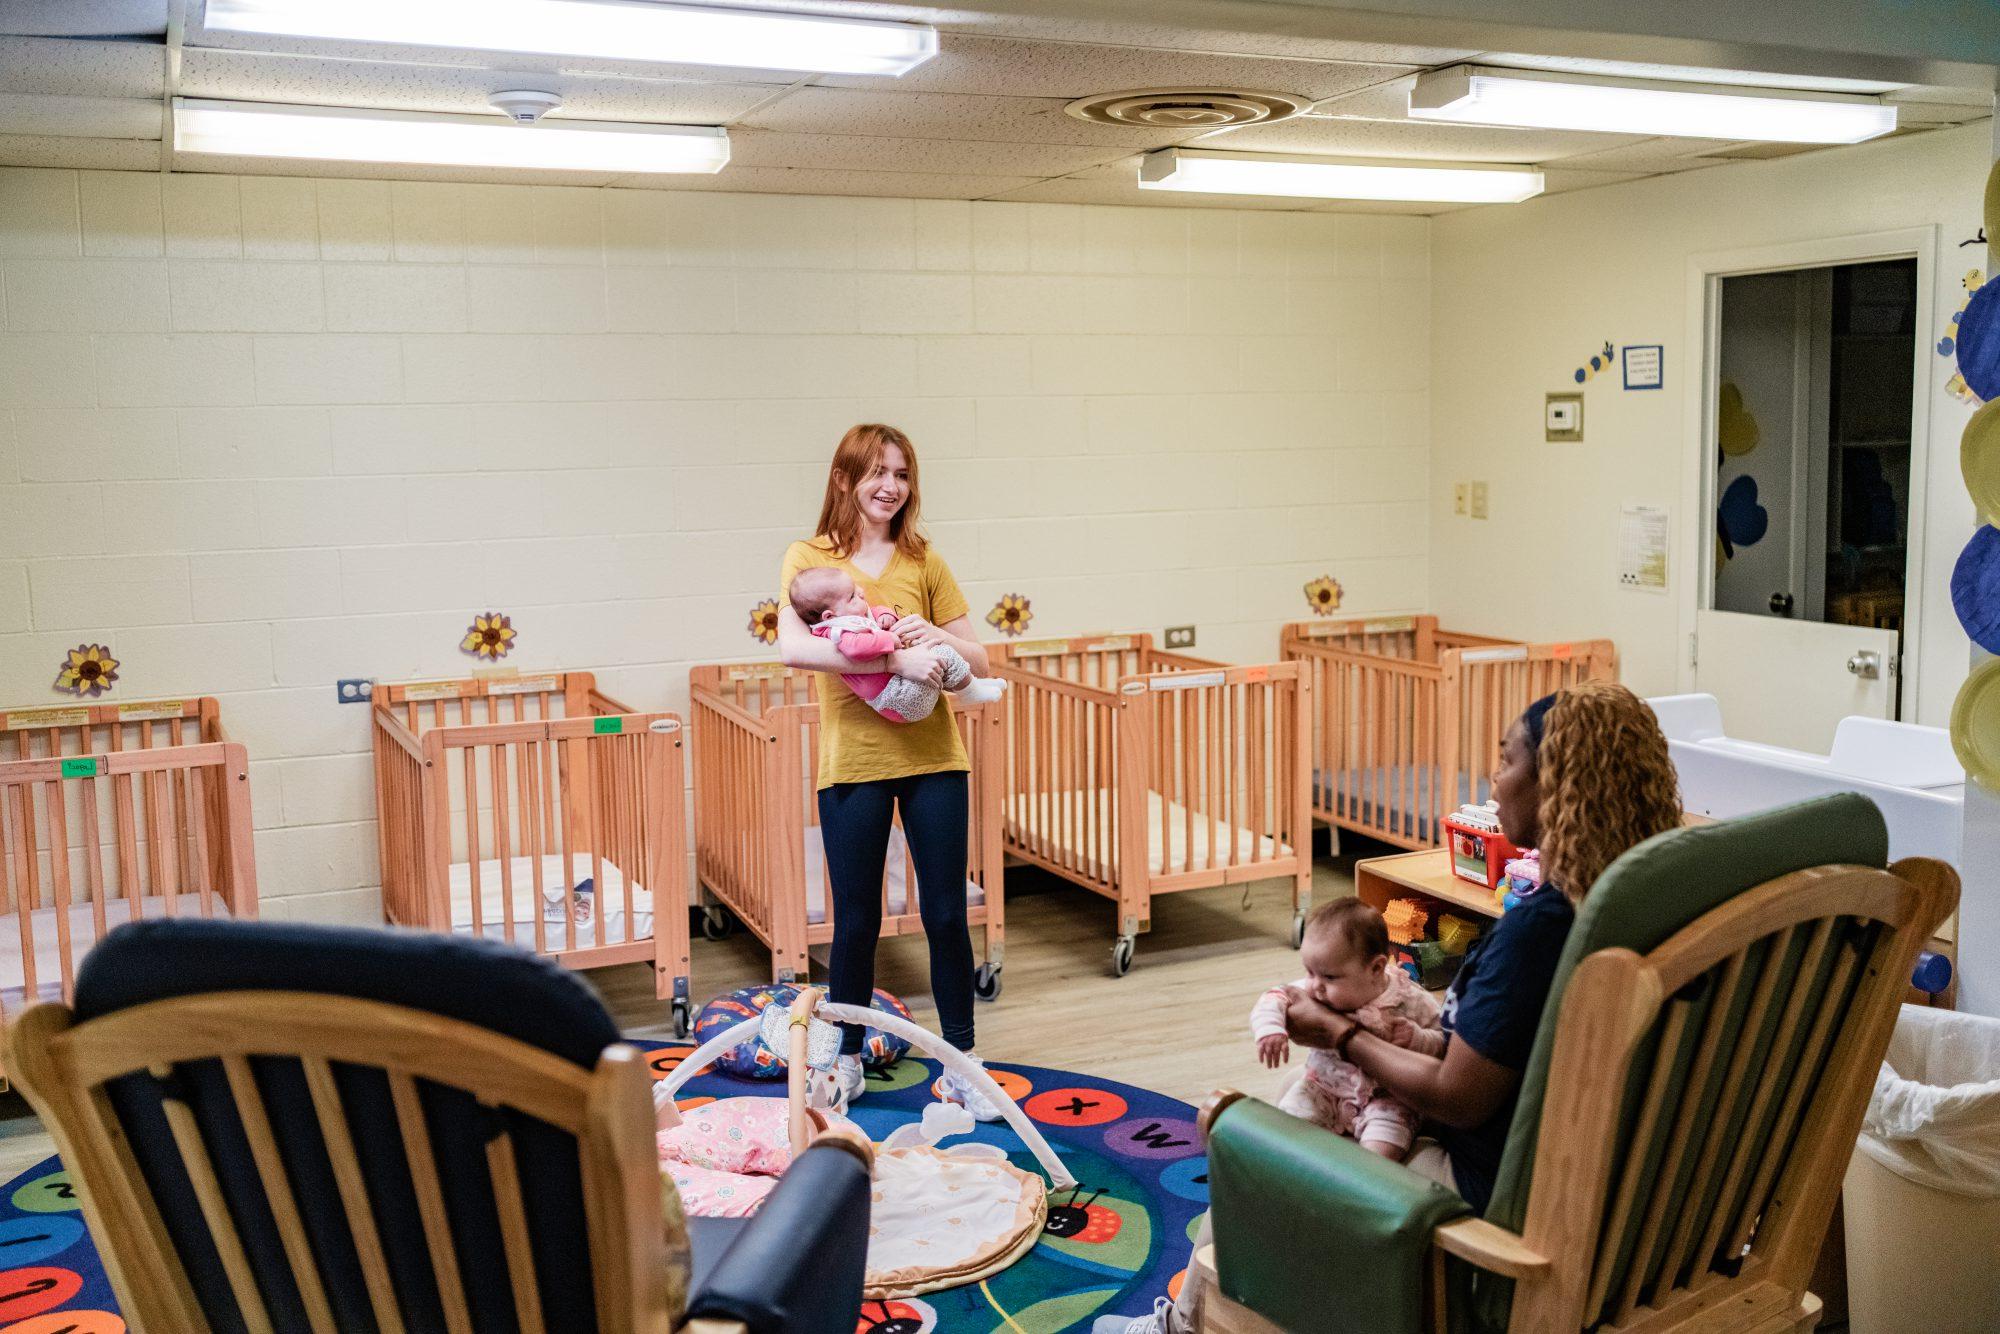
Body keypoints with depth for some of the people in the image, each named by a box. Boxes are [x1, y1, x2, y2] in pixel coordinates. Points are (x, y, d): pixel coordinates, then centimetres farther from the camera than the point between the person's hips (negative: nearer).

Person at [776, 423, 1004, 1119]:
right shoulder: (808, 558, -1)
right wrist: (893, 659, -26)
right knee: (856, 922, 7)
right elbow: (794, 647, -19)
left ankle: (961, 1064, 18)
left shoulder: (924, 561, 7)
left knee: (946, 915, 5)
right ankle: (846, 1059, 26)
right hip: (853, 759, -2)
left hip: (932, 756, 2)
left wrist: (935, 638, -15)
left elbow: (977, 662, 7)